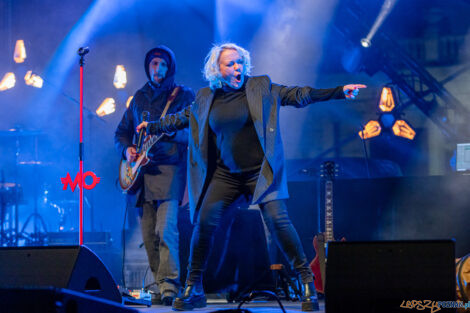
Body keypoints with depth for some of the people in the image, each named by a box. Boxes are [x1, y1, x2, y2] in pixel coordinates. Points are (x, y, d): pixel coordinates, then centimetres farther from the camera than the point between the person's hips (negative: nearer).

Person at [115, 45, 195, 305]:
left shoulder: (184, 96, 4)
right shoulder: (139, 98, 20)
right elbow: (122, 132, 26)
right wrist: (127, 149, 5)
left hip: (169, 170, -5)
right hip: (142, 172, 5)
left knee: (165, 229, -18)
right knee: (148, 236, 3)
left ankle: (169, 285, -17)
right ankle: (160, 284, 10)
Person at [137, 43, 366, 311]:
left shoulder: (261, 87, 1)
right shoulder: (206, 97, 8)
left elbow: (298, 95, -2)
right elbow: (183, 117, 25)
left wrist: (340, 92, -8)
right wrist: (152, 127, 29)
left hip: (260, 172, -3)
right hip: (225, 175, 3)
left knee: (278, 221, -17)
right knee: (204, 223, -8)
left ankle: (308, 283, -6)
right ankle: (193, 289, 6)